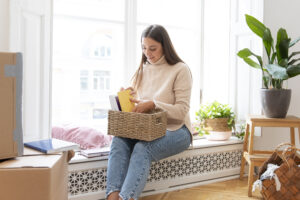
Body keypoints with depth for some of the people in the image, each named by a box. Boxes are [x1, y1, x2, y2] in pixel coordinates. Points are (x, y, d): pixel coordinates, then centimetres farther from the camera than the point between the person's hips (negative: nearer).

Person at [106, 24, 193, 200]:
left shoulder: (180, 70, -4)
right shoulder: (143, 69, 14)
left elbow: (182, 111, -11)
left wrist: (152, 104, -23)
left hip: (175, 129, -5)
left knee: (142, 148, -34)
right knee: (119, 140, -27)